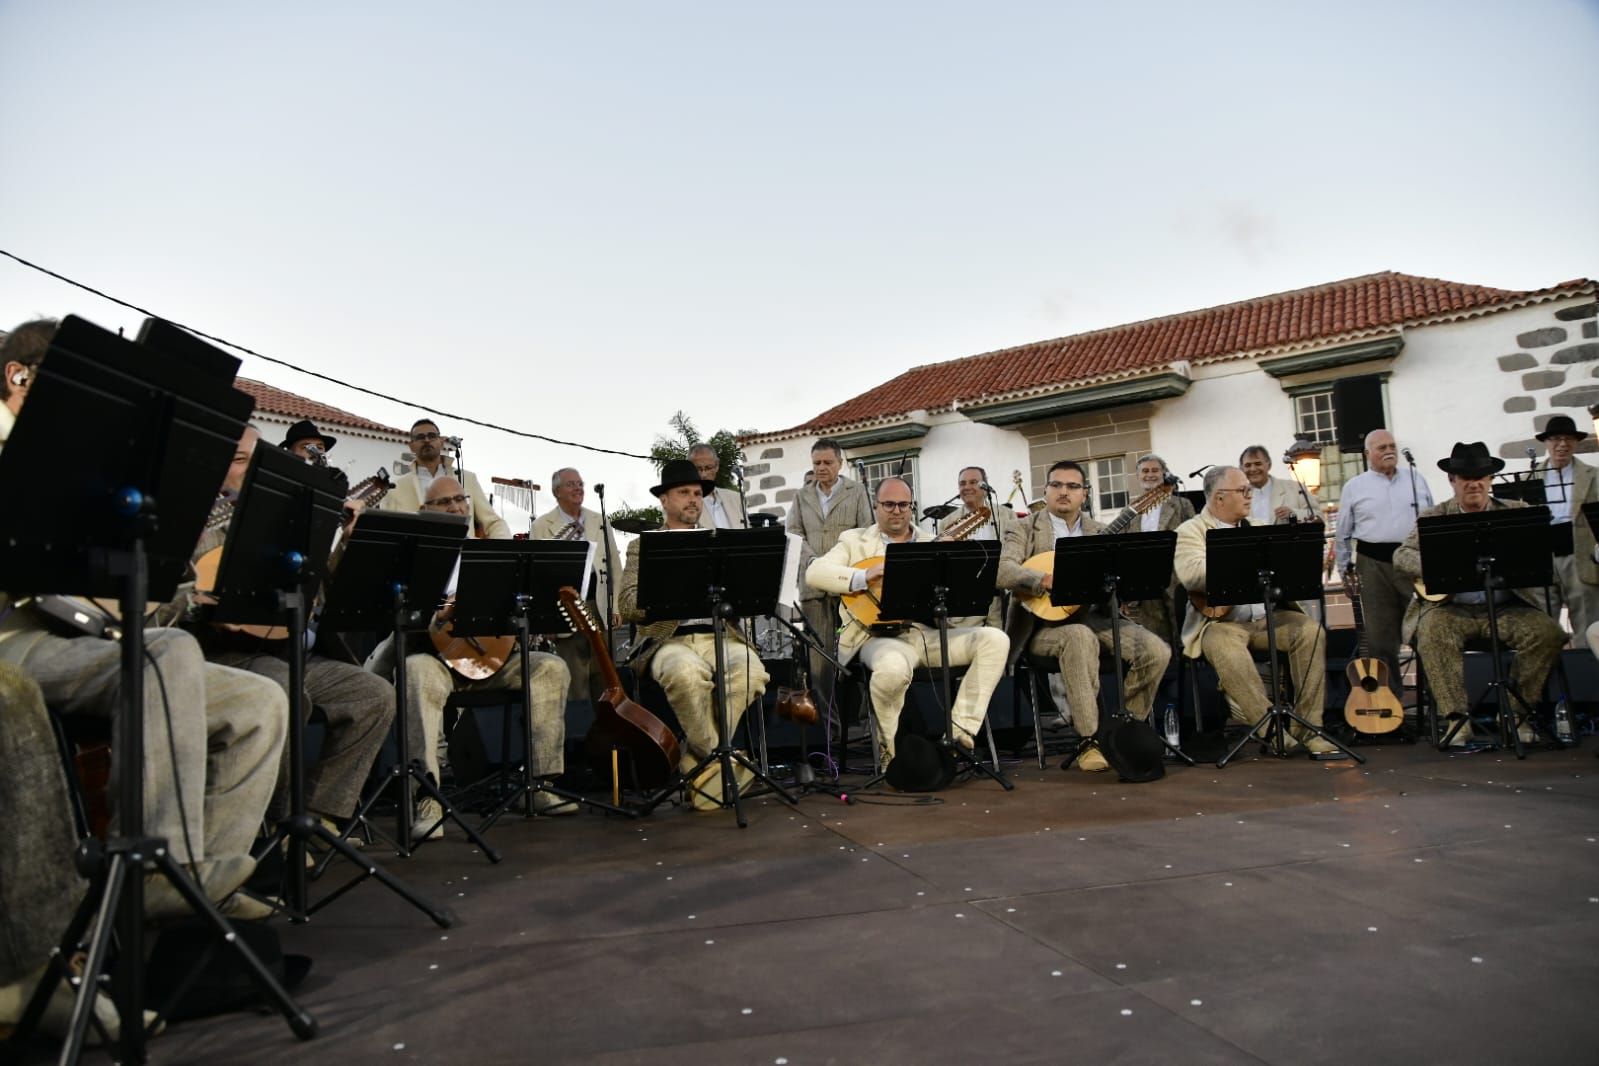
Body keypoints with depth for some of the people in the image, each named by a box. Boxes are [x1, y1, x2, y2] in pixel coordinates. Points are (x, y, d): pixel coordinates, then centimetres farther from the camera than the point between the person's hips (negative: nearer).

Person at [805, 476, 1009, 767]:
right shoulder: (855, 541, 10)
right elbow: (814, 573, -6)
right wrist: (865, 576, -19)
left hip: (927, 632, 4)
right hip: (881, 636, -4)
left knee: (995, 640, -16)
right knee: (893, 668, -39)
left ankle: (960, 731, -14)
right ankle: (890, 749, -9)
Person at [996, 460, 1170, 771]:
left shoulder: (1099, 533, 16)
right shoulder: (1025, 530, 4)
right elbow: (1004, 570, -14)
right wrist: (1044, 580, -29)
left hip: (1094, 617, 4)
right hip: (1045, 622, -4)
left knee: (1157, 650, -18)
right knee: (1080, 637, -37)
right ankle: (1090, 742, -28)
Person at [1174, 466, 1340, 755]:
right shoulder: (1191, 531, 0)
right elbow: (1191, 574, -19)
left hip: (1267, 615, 6)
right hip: (1221, 620, -5)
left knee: (1310, 630, -20)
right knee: (1225, 647, -36)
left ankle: (1307, 727, -13)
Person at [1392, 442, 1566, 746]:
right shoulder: (1433, 518, 7)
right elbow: (1401, 556, -2)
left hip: (1507, 608, 2)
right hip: (1452, 609, -2)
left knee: (1548, 632, -22)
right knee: (1432, 632, -31)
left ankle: (1517, 712, -3)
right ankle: (1456, 718, -22)